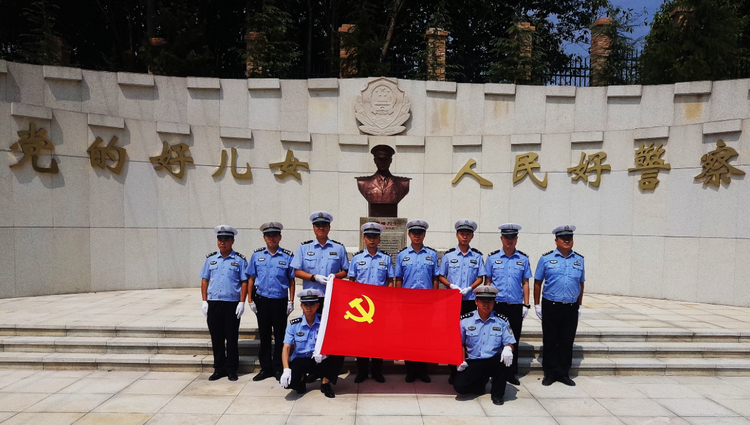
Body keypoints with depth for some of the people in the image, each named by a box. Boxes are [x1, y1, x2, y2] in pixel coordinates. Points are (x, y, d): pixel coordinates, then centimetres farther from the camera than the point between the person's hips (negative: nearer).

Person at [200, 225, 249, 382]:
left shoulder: (239, 260, 1)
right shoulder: (210, 259, 9)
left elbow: (244, 282, 0)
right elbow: (204, 280, 11)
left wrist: (242, 302, -8)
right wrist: (204, 301, 3)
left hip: (232, 304, -3)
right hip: (213, 304, 3)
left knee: (232, 338, 4)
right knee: (216, 338, 9)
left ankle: (231, 369, 16)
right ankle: (219, 368, 21)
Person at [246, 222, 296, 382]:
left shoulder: (288, 256, 0)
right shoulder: (257, 255, 5)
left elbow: (291, 280, 3)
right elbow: (251, 278, 8)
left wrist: (291, 301, -1)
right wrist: (251, 300, 3)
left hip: (280, 301, -1)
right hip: (261, 300, 2)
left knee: (280, 335, 5)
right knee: (264, 335, 10)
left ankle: (278, 368, 18)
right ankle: (265, 368, 22)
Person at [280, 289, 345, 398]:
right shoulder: (294, 324, -4)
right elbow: (286, 348, -8)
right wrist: (286, 370, -24)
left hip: (320, 361, 1)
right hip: (300, 360, 0)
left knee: (338, 357, -28)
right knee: (288, 382, -29)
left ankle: (325, 384, -2)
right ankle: (301, 378, 10)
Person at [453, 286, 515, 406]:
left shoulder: (502, 321, 3)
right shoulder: (465, 320, 1)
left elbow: (509, 343, 1)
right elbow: (460, 343, 9)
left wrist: (508, 348, -24)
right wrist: (461, 360, -5)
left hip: (494, 362, 0)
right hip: (473, 363, 0)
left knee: (505, 357, -34)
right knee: (459, 387, -21)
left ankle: (497, 393, -7)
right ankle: (481, 381, 17)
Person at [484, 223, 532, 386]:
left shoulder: (523, 259, 6)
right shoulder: (492, 257, 2)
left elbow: (525, 283, 9)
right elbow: (487, 281, 5)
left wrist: (526, 305, 4)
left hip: (516, 306, 1)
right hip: (497, 305, -1)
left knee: (514, 340, 8)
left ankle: (511, 373, 20)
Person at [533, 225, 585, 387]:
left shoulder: (579, 259, 9)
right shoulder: (546, 258, 0)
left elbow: (581, 283, 15)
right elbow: (537, 282, 2)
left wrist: (579, 305, 13)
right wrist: (537, 304, -1)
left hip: (571, 308, 2)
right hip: (551, 307, -2)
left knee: (567, 342, 8)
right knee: (549, 341, 5)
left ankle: (563, 373, 21)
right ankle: (549, 374, 17)